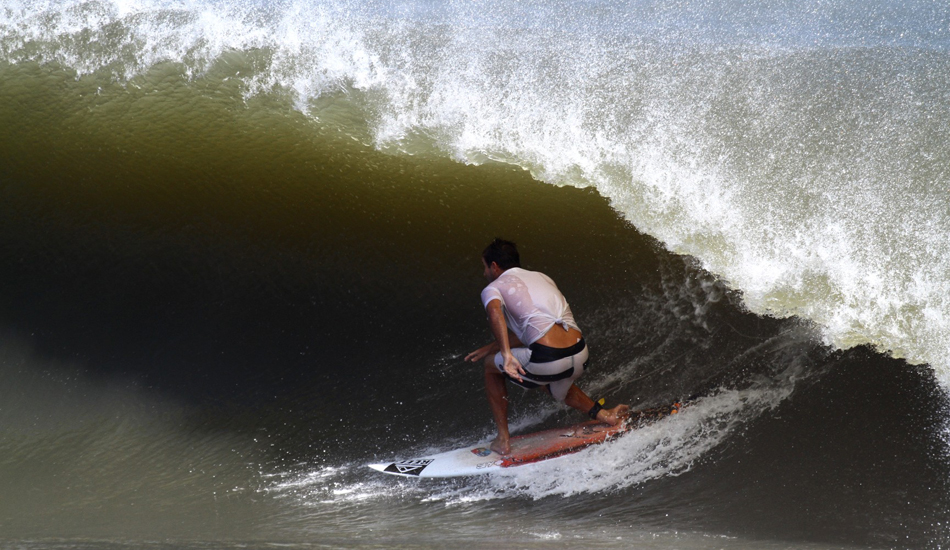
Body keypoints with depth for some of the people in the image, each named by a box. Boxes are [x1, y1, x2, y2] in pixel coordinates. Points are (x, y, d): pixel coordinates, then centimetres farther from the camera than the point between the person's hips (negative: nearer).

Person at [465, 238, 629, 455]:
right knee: (556, 386, 42)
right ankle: (604, 415, 23)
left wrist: (506, 354, -28)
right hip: (580, 355, 7)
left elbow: (495, 312, -18)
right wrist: (492, 347, 34)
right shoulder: (542, 277, 27)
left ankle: (503, 440, 22)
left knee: (491, 366, 23)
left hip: (547, 360, -7)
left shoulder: (494, 287, 7)